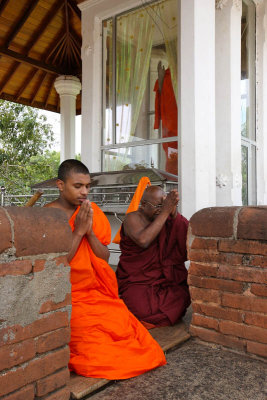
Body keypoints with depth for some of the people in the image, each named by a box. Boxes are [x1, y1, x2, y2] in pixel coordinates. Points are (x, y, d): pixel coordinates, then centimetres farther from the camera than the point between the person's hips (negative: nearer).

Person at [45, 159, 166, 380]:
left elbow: (105, 258, 5)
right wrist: (78, 231, -15)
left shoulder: (92, 212, 8)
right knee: (94, 343, -20)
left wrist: (90, 232, -11)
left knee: (128, 330, -16)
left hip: (97, 293, 4)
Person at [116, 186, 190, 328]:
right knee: (145, 311, -25)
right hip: (136, 281, -4)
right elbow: (143, 241, -27)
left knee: (178, 303, -20)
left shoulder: (164, 217, 9)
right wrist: (165, 212, -24)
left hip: (165, 278, 4)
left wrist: (174, 213, -18)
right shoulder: (133, 218, -6)